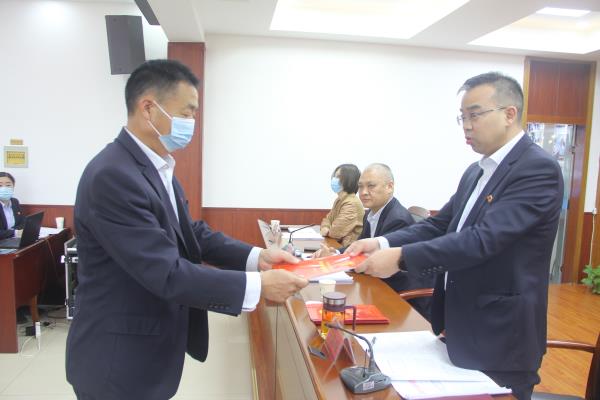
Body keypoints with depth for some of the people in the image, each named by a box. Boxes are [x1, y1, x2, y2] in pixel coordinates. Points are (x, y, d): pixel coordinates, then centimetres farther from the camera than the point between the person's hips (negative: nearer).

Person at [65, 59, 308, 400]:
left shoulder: (159, 167, 5)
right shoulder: (112, 176, -26)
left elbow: (192, 234, 6)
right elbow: (167, 274, -28)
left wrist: (256, 256, -8)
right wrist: (258, 285, -25)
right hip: (120, 359, -9)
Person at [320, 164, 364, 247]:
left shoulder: (352, 204, -20)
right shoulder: (339, 200, 10)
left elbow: (336, 232, -24)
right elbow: (328, 218, 16)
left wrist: (327, 231, -2)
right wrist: (325, 228, -6)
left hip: (348, 247, -8)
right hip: (337, 244, 8)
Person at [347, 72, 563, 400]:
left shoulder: (538, 169, -17)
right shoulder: (476, 172, 10)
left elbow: (484, 238, -27)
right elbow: (439, 225, 6)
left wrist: (401, 257, -31)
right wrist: (383, 243, -10)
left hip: (500, 338, -8)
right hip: (460, 327, 8)